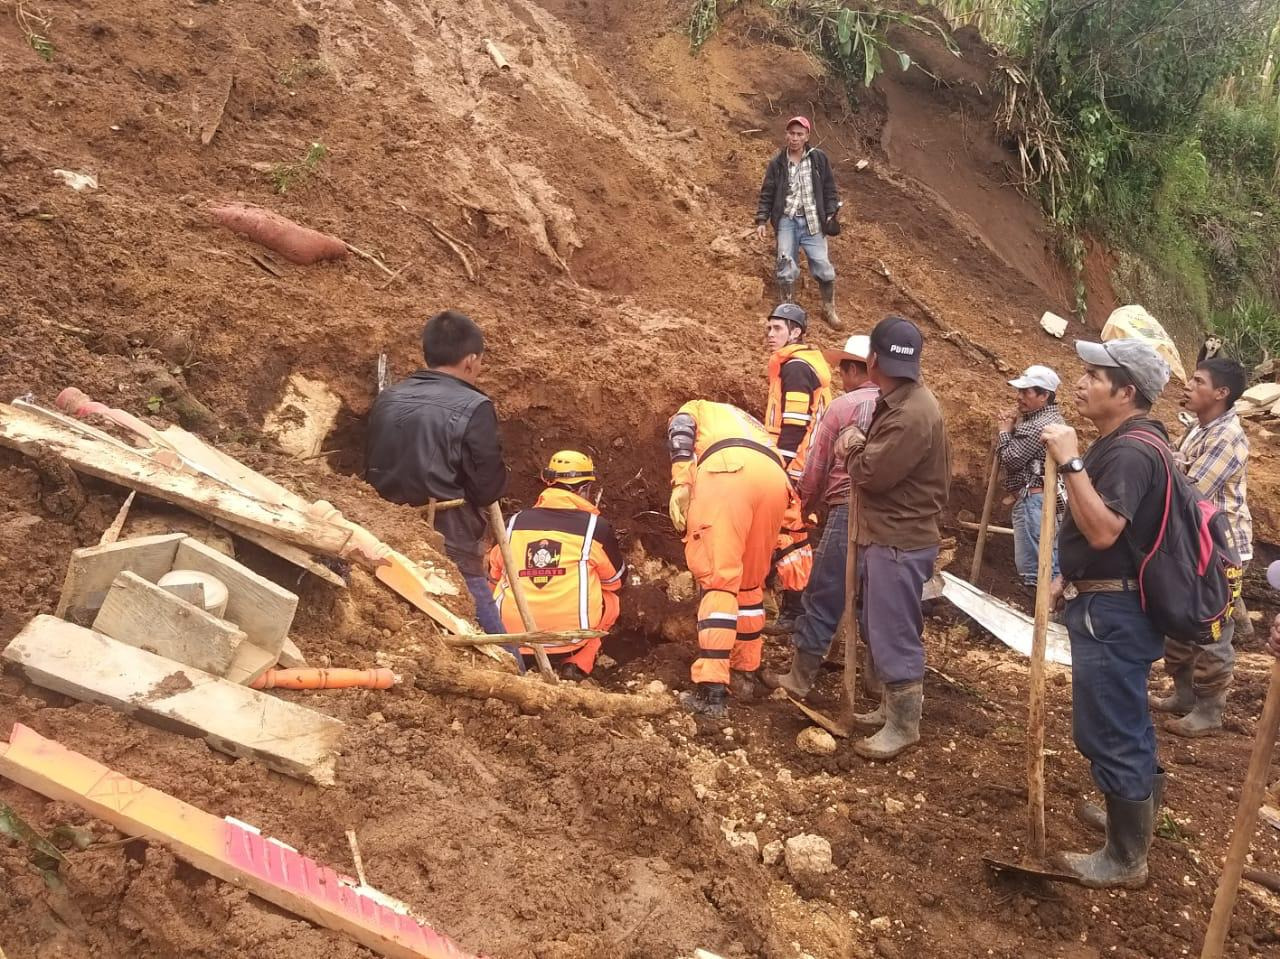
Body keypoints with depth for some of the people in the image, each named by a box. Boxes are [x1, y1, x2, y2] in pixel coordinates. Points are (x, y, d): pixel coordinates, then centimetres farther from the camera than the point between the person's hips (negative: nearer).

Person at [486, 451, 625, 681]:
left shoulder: (514, 523, 7)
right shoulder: (596, 527, -1)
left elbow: (494, 576, 19)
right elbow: (615, 580, 15)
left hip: (513, 635, 3)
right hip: (571, 635, -3)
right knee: (611, 600, 25)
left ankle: (523, 658, 13)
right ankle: (578, 663, 7)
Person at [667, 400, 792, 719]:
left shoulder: (694, 409, 36)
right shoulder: (752, 425, 47)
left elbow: (680, 433, 9)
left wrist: (680, 484, -3)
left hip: (727, 469, -5)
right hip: (776, 479, 5)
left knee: (717, 579, -8)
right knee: (749, 582, 21)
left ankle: (711, 690, -15)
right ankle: (744, 673, 28)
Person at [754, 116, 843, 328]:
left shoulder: (819, 159, 4)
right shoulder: (777, 163, 4)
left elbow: (829, 189, 8)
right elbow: (767, 193, 7)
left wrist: (831, 214, -1)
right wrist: (761, 220, -1)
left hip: (812, 221, 0)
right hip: (787, 220, 0)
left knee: (822, 265, -4)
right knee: (786, 266, -4)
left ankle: (829, 309, 14)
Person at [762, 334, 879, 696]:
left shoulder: (842, 406, -3)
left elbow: (816, 468, 1)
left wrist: (807, 506, 18)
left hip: (849, 513, -5)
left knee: (823, 601, 4)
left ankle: (798, 680, 12)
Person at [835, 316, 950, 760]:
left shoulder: (913, 413, -24)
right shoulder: (898, 400, 10)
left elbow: (871, 472, -24)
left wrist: (852, 448, -5)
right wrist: (859, 447, -5)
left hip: (900, 541, -10)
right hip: (884, 535, 10)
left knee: (895, 634, -2)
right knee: (881, 628, 19)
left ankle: (904, 726, 9)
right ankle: (892, 707, 32)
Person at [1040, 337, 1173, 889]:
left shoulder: (1131, 451, -22)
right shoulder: (1121, 442, 12)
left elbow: (1103, 530, -33)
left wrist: (1070, 462, -33)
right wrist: (1072, 577, 17)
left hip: (1112, 612, -11)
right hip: (1106, 602, 11)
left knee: (1109, 731, -2)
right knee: (1123, 723, 24)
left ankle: (1125, 860, 11)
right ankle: (1138, 807, 41)